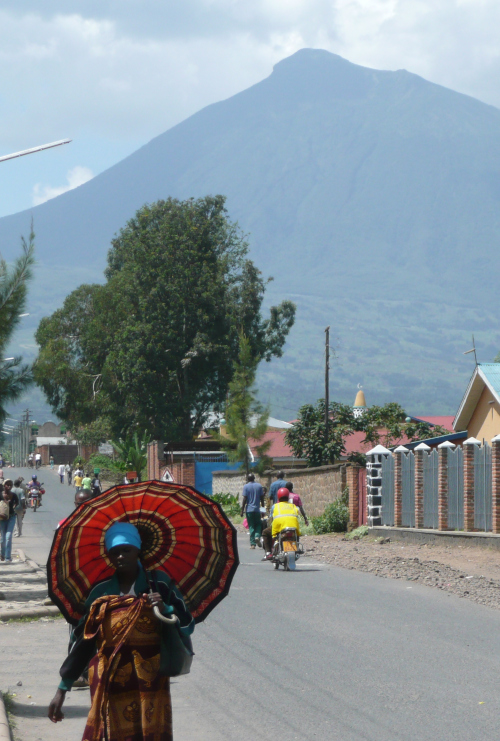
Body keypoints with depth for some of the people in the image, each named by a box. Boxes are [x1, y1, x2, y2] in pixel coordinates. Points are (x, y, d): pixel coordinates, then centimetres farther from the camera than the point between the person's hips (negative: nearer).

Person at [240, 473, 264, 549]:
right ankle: (257, 536, -11)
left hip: (249, 509, -2)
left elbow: (244, 499, -8)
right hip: (257, 509, 2)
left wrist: (242, 510, -5)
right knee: (258, 524, 16)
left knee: (251, 526, 3)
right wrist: (262, 506, 17)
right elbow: (262, 498, 5)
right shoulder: (259, 486, 3)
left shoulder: (246, 486, -5)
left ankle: (252, 544, 1)